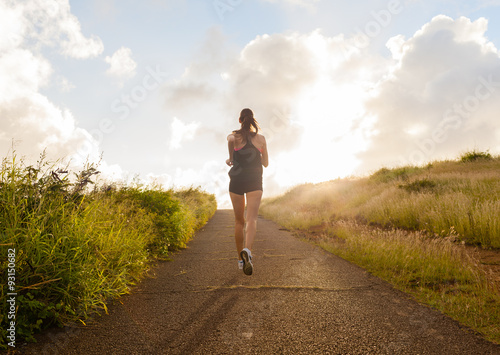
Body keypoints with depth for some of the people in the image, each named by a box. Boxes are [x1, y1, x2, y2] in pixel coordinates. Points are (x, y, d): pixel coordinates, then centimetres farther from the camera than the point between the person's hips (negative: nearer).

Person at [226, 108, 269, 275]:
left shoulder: (234, 136, 2)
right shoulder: (261, 138, 7)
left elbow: (230, 139, -25)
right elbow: (266, 163, 12)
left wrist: (231, 158, -8)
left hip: (237, 180, 1)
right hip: (255, 182, 0)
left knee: (239, 221, 13)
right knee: (252, 219, -13)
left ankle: (240, 259, 21)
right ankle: (247, 250, -40)